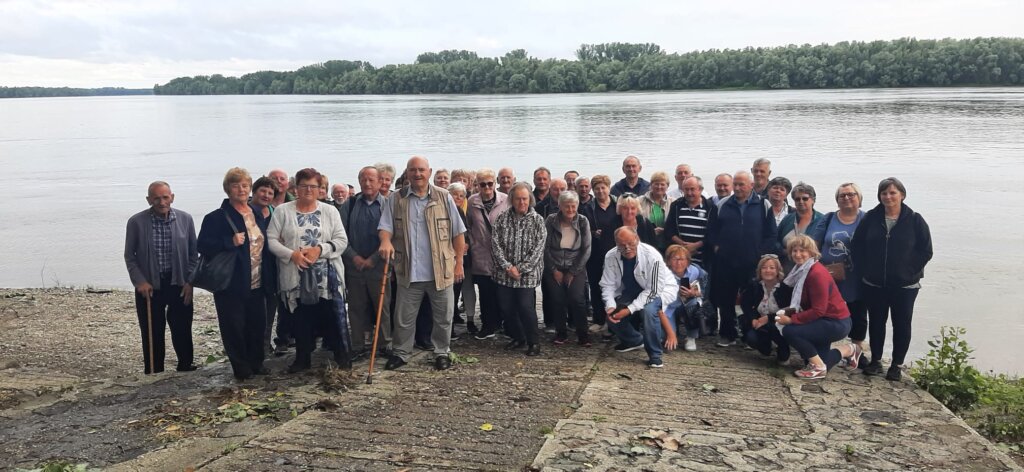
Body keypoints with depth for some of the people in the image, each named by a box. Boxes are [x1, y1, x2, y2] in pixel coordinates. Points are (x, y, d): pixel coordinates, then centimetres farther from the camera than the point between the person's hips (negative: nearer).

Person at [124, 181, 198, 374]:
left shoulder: (185, 219, -1)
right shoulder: (136, 222, -4)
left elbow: (193, 253, 6)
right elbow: (129, 256, 2)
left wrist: (190, 281, -1)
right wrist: (140, 281, -8)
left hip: (179, 284, 1)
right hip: (149, 286, -1)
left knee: (182, 329, 7)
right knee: (152, 333, 6)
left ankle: (185, 366, 23)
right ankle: (153, 372, 19)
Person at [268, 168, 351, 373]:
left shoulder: (330, 211, 5)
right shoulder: (282, 211, 4)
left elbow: (342, 240, 0)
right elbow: (271, 240, -1)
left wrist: (319, 249, -16)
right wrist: (292, 254, -15)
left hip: (327, 277, 0)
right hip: (296, 277, 0)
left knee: (335, 317, 1)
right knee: (301, 319, 9)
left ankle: (342, 356, 13)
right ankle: (303, 358, 22)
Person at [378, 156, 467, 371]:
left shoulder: (444, 197, 0)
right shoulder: (396, 199, 2)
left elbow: (458, 233, 2)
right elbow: (386, 226, -3)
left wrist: (459, 262, -1)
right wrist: (386, 241, -26)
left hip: (440, 271, 0)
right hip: (409, 271, 0)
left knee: (443, 316, 10)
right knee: (404, 317, 11)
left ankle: (442, 352, 26)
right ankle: (401, 353, 27)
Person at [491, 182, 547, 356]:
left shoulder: (537, 220, -1)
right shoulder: (502, 218, 5)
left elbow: (538, 248, -7)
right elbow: (495, 243, -1)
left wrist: (520, 269, -13)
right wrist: (507, 266, -11)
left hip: (527, 274, -3)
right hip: (504, 274, 3)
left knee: (526, 307, -9)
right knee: (507, 307, 7)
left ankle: (533, 342, 8)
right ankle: (517, 338, 28)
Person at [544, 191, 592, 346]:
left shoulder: (583, 222, -6)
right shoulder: (551, 221, -7)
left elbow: (586, 250, -4)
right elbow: (545, 247, -2)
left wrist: (573, 272, -6)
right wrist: (554, 270, -5)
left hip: (576, 268, -1)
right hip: (554, 268, 1)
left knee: (577, 298, -14)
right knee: (557, 300, -7)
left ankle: (582, 334, 0)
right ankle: (561, 333, 10)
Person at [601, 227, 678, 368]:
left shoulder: (652, 256, -30)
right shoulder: (611, 257, -17)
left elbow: (653, 290, -28)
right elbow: (608, 285, -9)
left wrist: (630, 309, -34)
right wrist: (610, 306, -27)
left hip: (661, 290, -5)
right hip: (631, 292, 5)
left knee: (648, 310, -34)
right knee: (611, 314, -12)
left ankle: (655, 355, -16)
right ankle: (634, 340, 20)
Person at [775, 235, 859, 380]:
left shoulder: (817, 273, -24)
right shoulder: (802, 271, 5)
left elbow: (818, 310, -26)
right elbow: (805, 305, 7)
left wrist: (791, 319, -24)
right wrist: (789, 311, -9)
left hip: (836, 323, -10)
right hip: (823, 321, 10)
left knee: (789, 331, -26)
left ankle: (818, 367, -9)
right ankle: (848, 350, 33)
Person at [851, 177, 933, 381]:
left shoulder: (915, 220, -6)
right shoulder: (871, 218, -1)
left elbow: (925, 251, -4)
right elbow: (856, 246, 4)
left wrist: (910, 271, -9)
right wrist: (864, 270, -1)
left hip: (905, 285, -2)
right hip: (874, 284, 2)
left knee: (902, 324, 6)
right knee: (876, 322, 12)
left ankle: (897, 365, 18)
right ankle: (875, 361, 24)